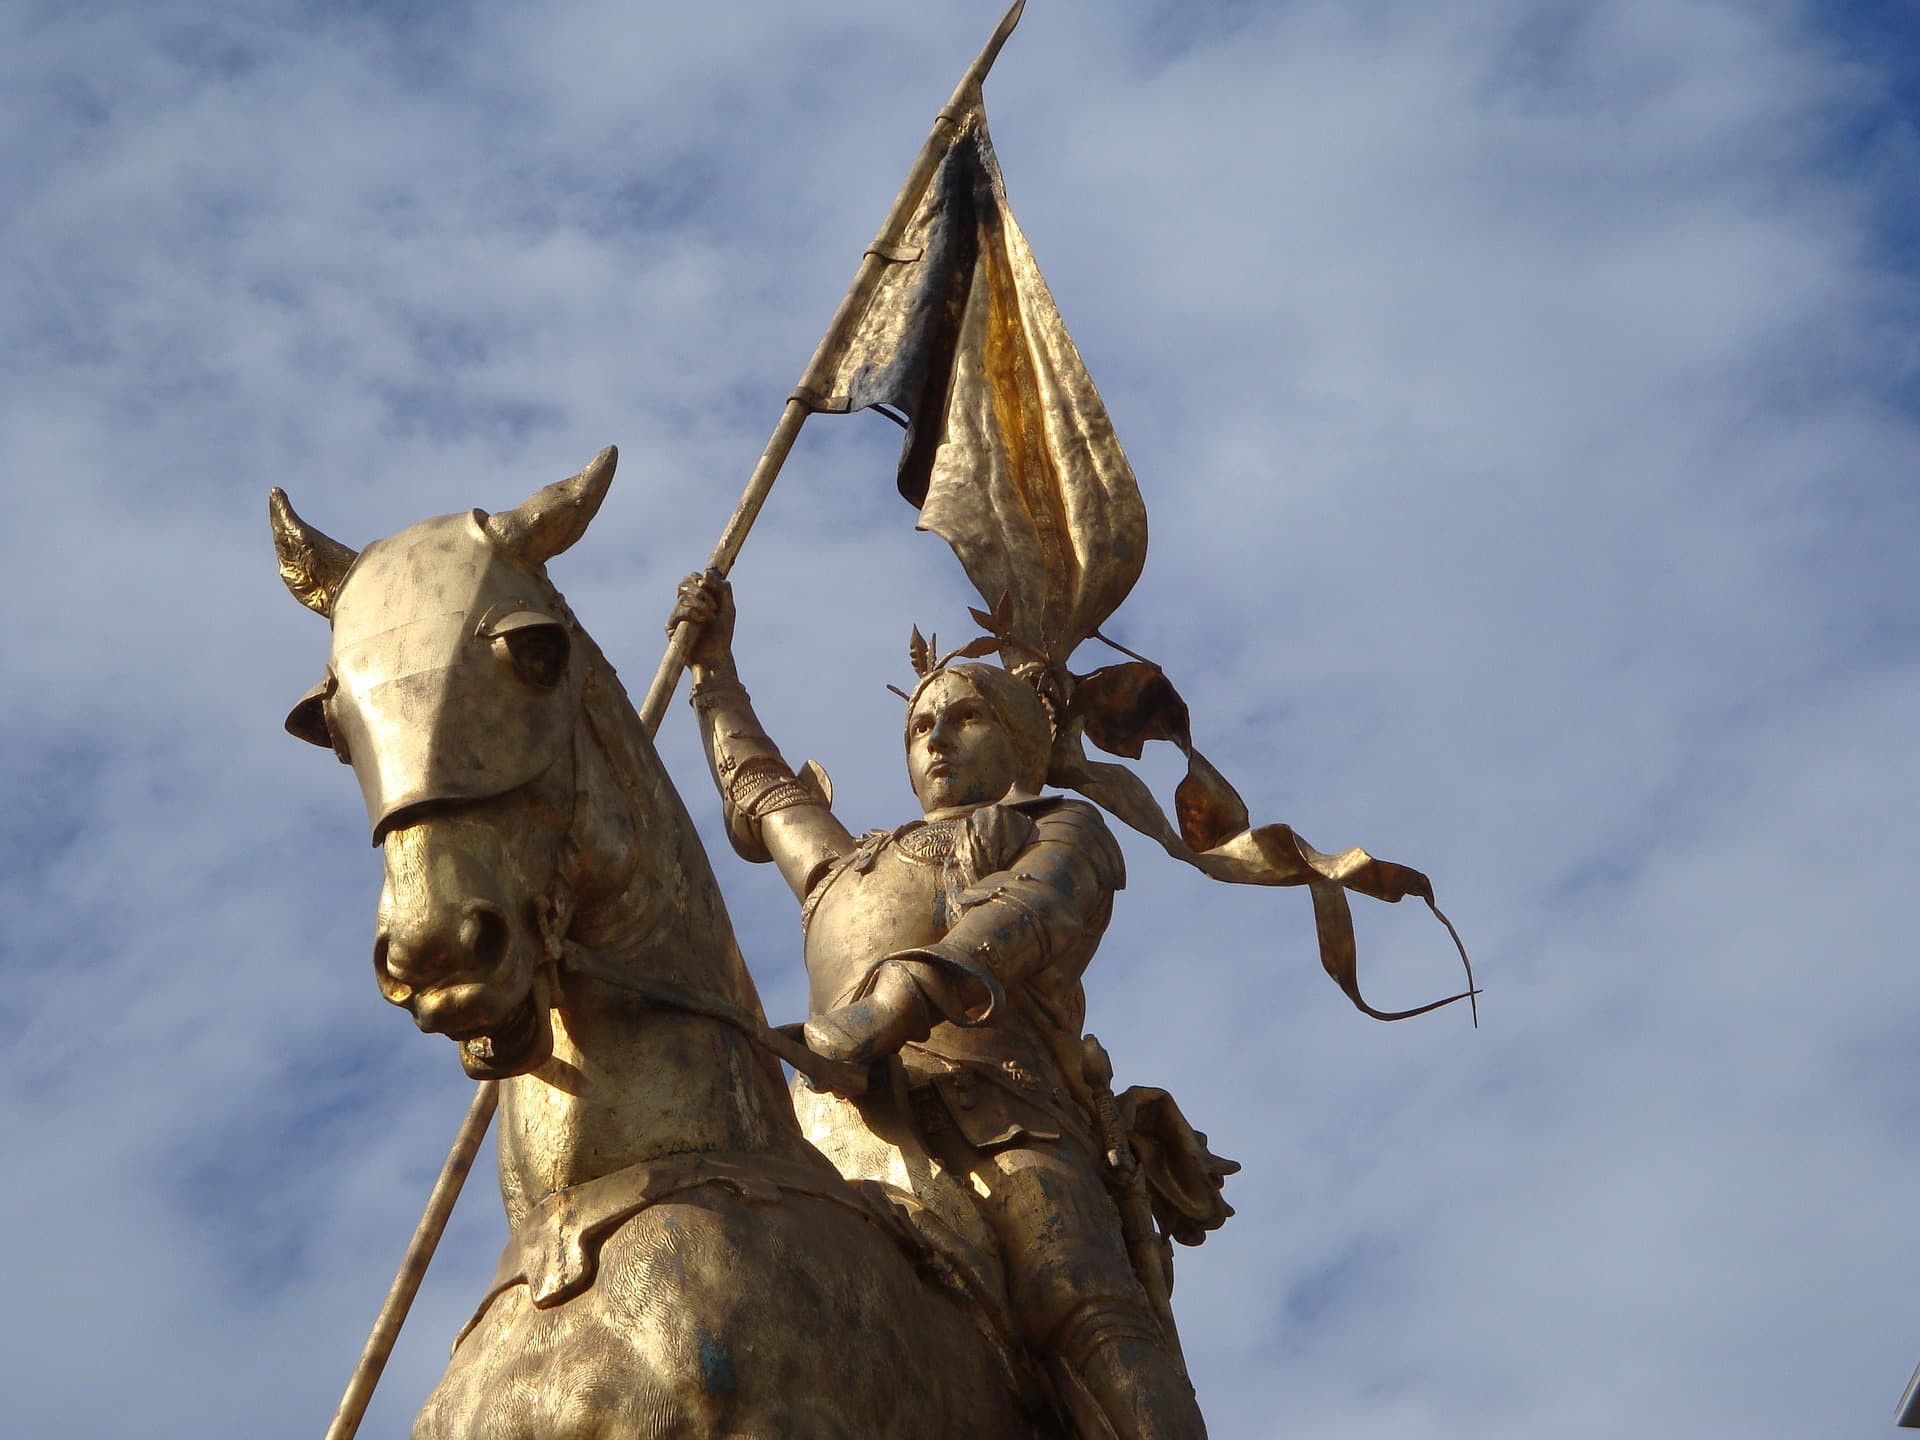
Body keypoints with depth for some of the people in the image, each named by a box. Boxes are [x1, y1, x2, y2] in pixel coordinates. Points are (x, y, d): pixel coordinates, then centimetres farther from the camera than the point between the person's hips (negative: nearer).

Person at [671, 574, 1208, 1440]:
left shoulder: (1064, 831, 27)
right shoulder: (848, 867, 45)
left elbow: (1034, 912, 3)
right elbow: (755, 784, 64)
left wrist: (913, 988, -18)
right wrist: (715, 661, 71)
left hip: (992, 1107, -4)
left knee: (1087, 1314, -32)